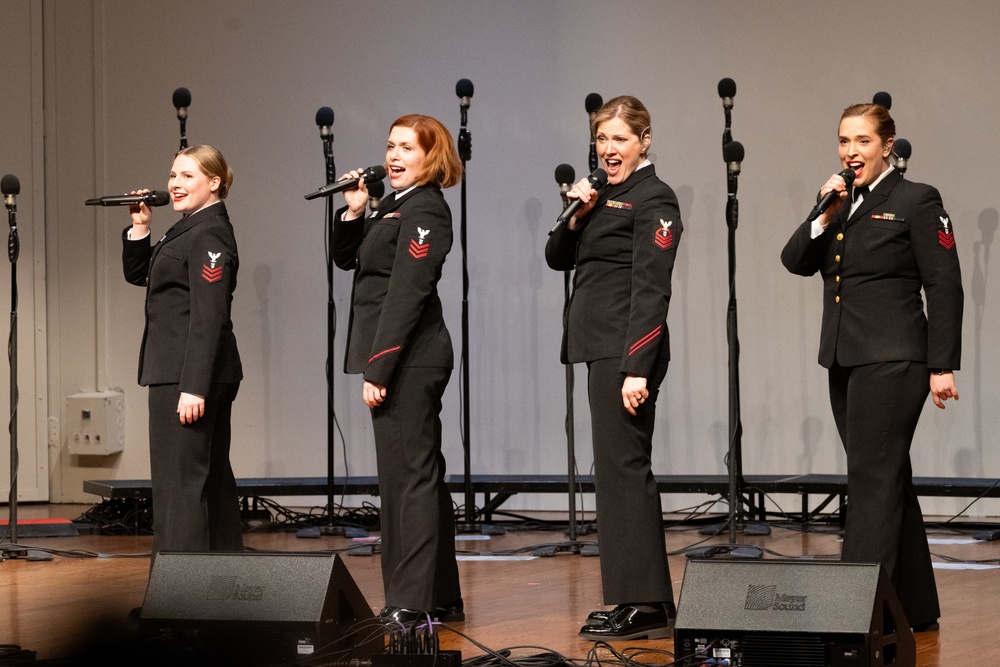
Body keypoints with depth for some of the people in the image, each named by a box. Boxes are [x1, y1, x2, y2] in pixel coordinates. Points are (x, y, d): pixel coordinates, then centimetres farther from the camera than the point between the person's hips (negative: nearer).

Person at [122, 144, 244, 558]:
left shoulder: (209, 236, -15)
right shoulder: (189, 229, 16)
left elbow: (208, 317, -21)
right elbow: (138, 274, 23)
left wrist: (193, 387, -24)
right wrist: (140, 227, 6)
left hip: (189, 373, -10)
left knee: (178, 481, -9)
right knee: (211, 477, 15)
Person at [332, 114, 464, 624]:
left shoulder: (424, 209, -13)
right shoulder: (395, 206, 16)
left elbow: (406, 295, -19)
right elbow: (347, 259, 22)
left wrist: (378, 370, -22)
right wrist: (353, 211, 4)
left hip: (409, 360, -10)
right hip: (405, 363, 10)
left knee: (408, 476, -9)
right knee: (420, 476, 13)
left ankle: (413, 602, -7)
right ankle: (439, 599, 20)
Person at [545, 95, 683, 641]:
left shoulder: (653, 198, -9)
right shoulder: (607, 196, 17)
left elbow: (651, 289, -17)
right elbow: (558, 259, 16)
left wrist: (637, 368, -23)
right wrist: (576, 216, -3)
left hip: (629, 350, -9)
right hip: (603, 349, 9)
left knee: (622, 468, -9)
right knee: (619, 469, 11)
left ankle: (644, 606, -6)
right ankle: (643, 601, 16)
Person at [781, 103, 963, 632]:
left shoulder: (917, 201, -4)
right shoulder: (840, 203, 15)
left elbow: (944, 287, -8)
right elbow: (796, 262, 6)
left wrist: (942, 366, -12)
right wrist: (825, 216, -9)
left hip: (892, 361, -7)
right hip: (844, 360, 7)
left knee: (873, 479, -12)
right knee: (890, 481, 13)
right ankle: (914, 607, 21)